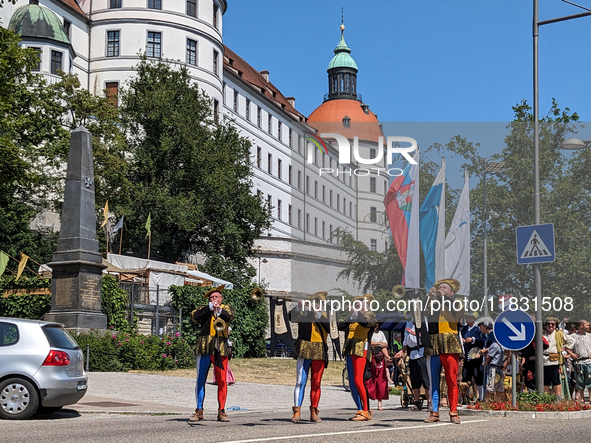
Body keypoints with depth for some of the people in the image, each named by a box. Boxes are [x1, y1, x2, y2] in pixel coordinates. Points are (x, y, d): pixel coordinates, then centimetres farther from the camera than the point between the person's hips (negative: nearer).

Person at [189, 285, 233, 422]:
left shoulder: (225, 308, 13)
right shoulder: (204, 310, 13)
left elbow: (229, 316, -10)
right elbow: (194, 317, -7)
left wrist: (219, 310, -29)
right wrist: (210, 307, -8)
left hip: (221, 348, 0)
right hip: (204, 348, 0)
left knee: (222, 381, -2)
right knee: (200, 380, 1)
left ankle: (221, 411, 6)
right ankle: (199, 410, 8)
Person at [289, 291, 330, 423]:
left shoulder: (325, 315, 12)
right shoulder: (304, 313, 4)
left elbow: (330, 328, -7)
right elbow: (292, 317, -15)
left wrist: (318, 314, -13)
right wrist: (299, 307, -31)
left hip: (319, 352, 3)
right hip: (304, 351, -3)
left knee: (316, 383, 6)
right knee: (300, 381, -7)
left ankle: (314, 412, 12)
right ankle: (297, 411, -9)